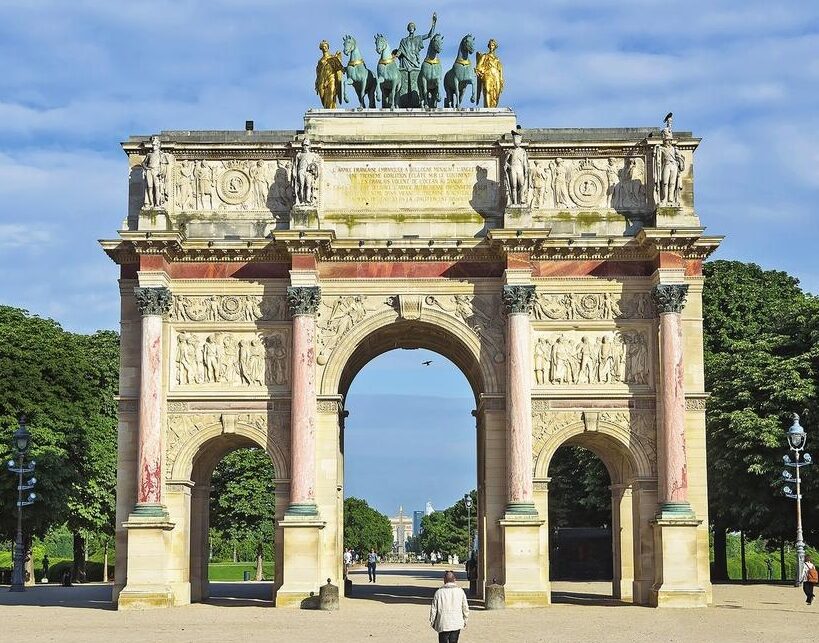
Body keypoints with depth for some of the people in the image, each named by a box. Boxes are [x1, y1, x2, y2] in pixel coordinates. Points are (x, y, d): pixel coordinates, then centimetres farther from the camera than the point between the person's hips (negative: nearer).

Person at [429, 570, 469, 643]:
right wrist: (465, 620, 18)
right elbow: (465, 608, 4)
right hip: (457, 624, 2)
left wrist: (432, 622, 11)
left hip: (443, 624, -2)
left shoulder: (439, 592, -7)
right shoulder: (460, 592, -2)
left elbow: (433, 609, -2)